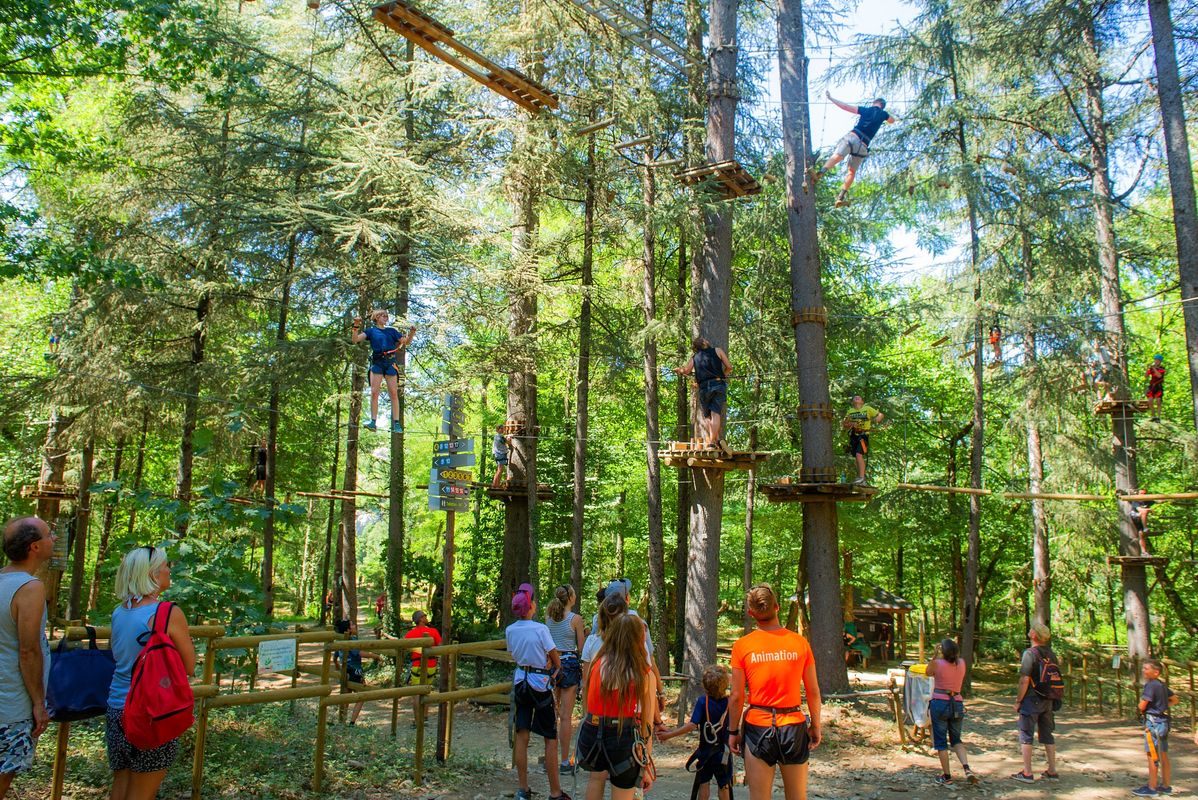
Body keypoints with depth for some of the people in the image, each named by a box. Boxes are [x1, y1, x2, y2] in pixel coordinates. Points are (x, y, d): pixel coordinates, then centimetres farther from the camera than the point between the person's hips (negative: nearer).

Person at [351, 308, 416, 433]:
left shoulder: (391, 331, 18)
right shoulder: (371, 331, 13)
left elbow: (406, 342, 15)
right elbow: (355, 340, 2)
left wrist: (412, 333, -2)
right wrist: (356, 326, -11)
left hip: (391, 363, 1)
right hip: (377, 363, -1)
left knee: (394, 393, -4)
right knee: (374, 392, -10)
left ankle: (396, 423, -5)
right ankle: (373, 422, -10)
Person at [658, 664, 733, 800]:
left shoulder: (703, 702, -17)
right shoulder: (730, 702, -11)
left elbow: (692, 725, -25)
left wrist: (669, 734, -23)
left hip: (705, 750, -1)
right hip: (724, 751, 1)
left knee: (703, 783, 11)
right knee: (724, 786, 13)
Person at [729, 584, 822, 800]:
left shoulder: (742, 645, -8)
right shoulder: (800, 642, -4)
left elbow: (737, 696, -5)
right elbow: (813, 692, 2)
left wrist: (733, 731, 6)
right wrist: (815, 725, 15)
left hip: (758, 727, -1)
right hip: (794, 726, 1)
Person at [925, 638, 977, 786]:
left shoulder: (937, 663, -11)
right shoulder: (961, 663, 0)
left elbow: (928, 673, 9)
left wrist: (935, 655, 7)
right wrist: (953, 651, 12)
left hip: (939, 703, -4)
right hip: (957, 704, 4)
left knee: (940, 741, 6)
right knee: (956, 739, 18)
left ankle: (946, 776, 9)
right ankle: (967, 768, -2)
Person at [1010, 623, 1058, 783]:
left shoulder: (1030, 653, -16)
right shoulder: (1051, 654, 7)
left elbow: (1025, 680, -19)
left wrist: (1018, 701, -10)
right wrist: (1051, 698, 19)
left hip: (1031, 700, -7)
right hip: (1047, 701, 7)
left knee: (1026, 735, 0)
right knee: (1047, 735, 14)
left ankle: (1027, 773, 1)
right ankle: (1052, 771, 19)